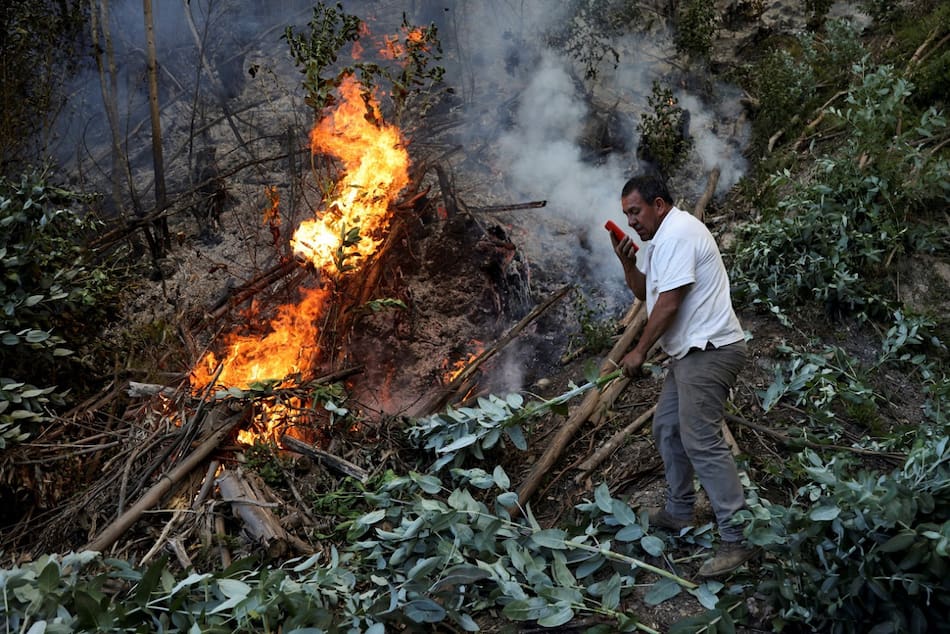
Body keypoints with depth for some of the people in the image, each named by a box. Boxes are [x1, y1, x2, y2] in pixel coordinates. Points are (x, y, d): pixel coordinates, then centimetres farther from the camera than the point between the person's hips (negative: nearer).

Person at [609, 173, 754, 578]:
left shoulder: (677, 233, -15)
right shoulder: (661, 238, 19)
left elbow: (669, 302, -19)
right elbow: (645, 293, 22)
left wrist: (639, 351, -11)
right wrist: (628, 261, 5)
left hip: (709, 351, -11)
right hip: (691, 352, 11)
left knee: (700, 440, -16)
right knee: (666, 428, 17)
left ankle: (738, 539, -13)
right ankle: (679, 511, 30)